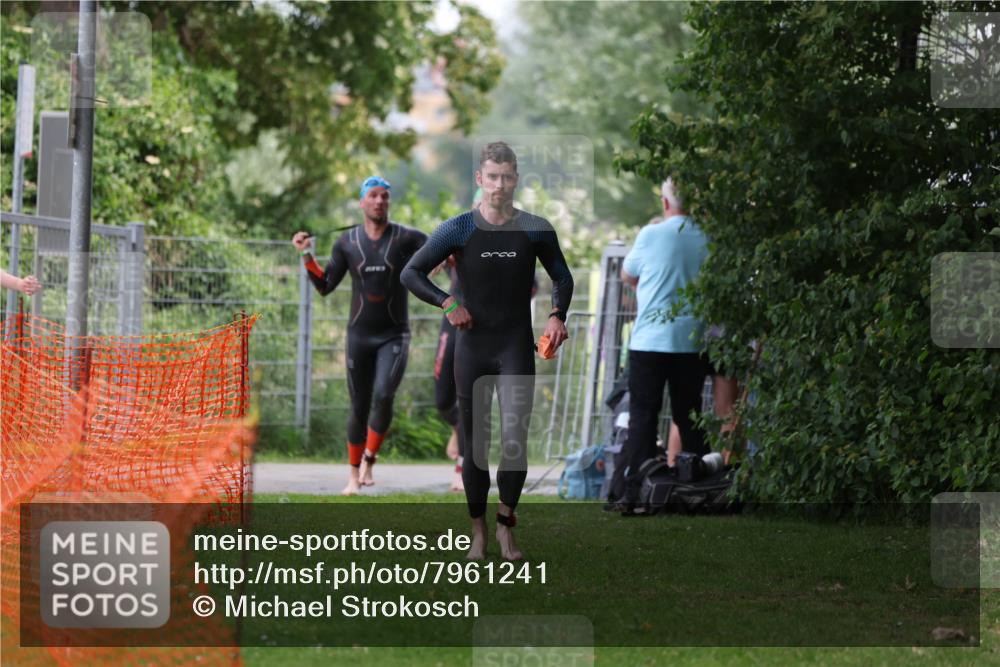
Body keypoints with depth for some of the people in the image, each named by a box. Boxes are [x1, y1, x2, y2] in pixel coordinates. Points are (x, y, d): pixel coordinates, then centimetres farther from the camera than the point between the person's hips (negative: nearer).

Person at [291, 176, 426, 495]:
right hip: (359, 335, 2)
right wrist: (307, 255, -6)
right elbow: (325, 286, 6)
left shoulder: (407, 238, -4)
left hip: (394, 336, -2)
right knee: (359, 407, 5)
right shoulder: (347, 242, 3)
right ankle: (354, 475, 18)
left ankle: (369, 461, -4)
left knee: (383, 396, -23)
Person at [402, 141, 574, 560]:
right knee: (475, 443, 5)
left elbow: (562, 277, 15)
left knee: (515, 439, -14)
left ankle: (506, 523, 0)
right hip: (472, 349, 0)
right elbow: (411, 274, 1)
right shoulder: (458, 230, -3)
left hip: (517, 348, 0)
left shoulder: (536, 230, 0)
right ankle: (478, 530, 15)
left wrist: (557, 315, -3)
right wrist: (446, 304, -12)